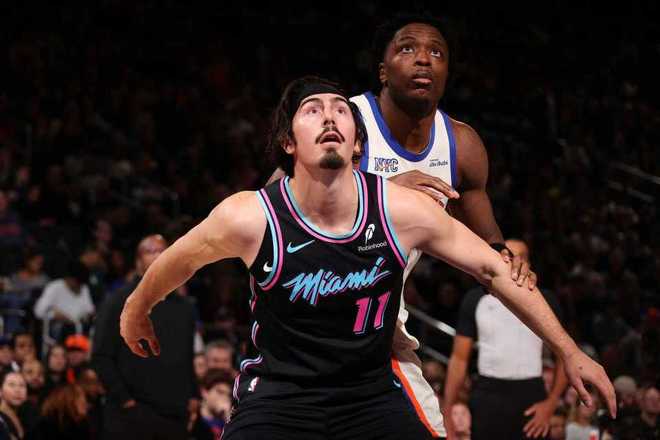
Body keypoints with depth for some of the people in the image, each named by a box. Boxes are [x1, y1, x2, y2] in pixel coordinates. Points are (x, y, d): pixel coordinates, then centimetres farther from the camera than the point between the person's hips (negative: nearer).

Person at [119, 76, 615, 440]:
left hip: (373, 394, 2)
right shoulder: (249, 218, -16)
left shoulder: (404, 211, -11)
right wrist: (136, 311, 24)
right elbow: (177, 261, 5)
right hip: (278, 396, -2)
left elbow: (495, 269, 2)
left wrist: (569, 350, 5)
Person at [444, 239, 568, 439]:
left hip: (531, 396, 0)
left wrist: (551, 404, -6)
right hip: (487, 395, 0)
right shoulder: (476, 300, 6)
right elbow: (459, 358, 7)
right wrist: (446, 411, -1)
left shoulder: (544, 301, 5)